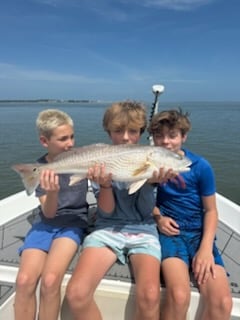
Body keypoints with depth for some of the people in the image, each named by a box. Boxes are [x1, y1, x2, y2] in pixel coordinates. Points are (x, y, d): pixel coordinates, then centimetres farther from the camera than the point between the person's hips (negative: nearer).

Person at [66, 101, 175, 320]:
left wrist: (150, 181, -20)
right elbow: (107, 212, -4)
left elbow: (146, 212, -2)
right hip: (107, 230, 1)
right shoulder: (101, 161, 0)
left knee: (149, 296, -29)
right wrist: (105, 184, -23)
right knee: (76, 293, -24)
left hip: (143, 231, 0)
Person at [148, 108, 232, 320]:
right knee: (179, 295, -27)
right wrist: (158, 217, -6)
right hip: (168, 231, -1)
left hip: (199, 231, 1)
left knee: (222, 302, -20)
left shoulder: (201, 166, -4)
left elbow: (211, 210, 3)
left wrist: (206, 248, -10)